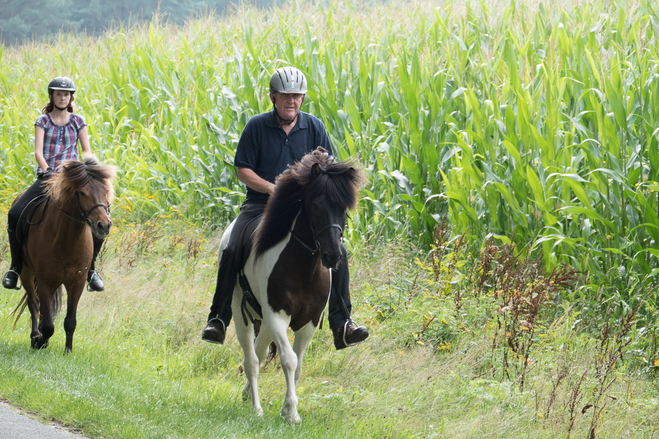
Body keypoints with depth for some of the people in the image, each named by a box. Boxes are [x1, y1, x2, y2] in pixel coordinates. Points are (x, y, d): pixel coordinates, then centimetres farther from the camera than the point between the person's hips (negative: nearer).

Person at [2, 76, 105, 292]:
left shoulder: (77, 121, 9)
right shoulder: (43, 121, 6)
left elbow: (87, 151, 5)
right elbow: (38, 151, -4)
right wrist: (48, 172, -19)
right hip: (46, 176, 0)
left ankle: (90, 268, -3)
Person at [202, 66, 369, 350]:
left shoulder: (315, 128, 5)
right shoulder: (257, 127, -1)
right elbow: (243, 170, 0)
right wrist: (271, 188, -16)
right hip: (261, 204, -1)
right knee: (231, 251, -24)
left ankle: (341, 326, -13)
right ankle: (218, 320, -12)